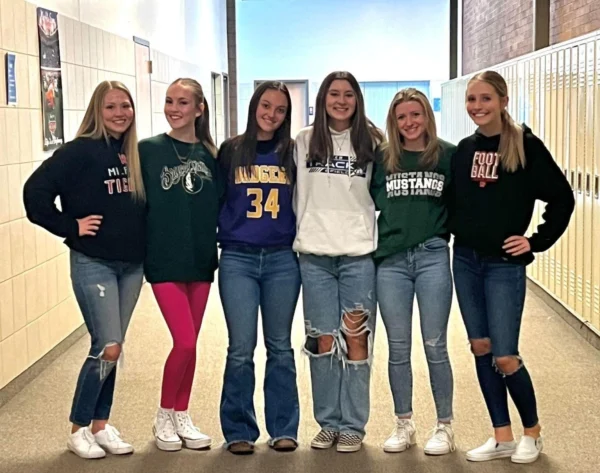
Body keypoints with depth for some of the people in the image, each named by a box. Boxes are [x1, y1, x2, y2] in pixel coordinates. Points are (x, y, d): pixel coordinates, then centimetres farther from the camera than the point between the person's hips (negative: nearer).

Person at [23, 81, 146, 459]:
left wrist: (144, 241, 6)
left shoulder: (136, 154, 7)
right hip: (93, 263, -6)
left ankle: (101, 424, 23)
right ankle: (79, 428, 8)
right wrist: (70, 226, -14)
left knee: (110, 348, 11)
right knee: (107, 348, -9)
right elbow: (36, 192, -16)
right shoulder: (80, 151, -11)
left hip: (132, 264, 6)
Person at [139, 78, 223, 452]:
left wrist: (221, 248, 0)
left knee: (191, 343, 10)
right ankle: (164, 416, 13)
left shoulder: (211, 155, 5)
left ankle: (182, 416, 25)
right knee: (184, 342, -8)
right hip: (165, 260, -3)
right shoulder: (148, 150, -4)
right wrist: (143, 249, -13)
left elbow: (221, 205, 9)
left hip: (201, 259, 4)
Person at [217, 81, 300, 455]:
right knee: (241, 349, 0)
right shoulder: (230, 151, 4)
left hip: (283, 259, 1)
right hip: (238, 259, -1)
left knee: (280, 346, 9)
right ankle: (240, 431, 12)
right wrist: (216, 242, 4)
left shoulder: (293, 152, 6)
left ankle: (284, 428, 18)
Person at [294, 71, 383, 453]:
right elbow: (296, 193, 11)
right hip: (314, 253, 1)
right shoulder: (305, 142, 7)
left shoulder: (371, 142, 4)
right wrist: (300, 234, 6)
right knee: (323, 340, 5)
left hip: (359, 253, -1)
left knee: (357, 339, -1)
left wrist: (380, 239, 3)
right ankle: (328, 423, 17)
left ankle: (353, 426, 10)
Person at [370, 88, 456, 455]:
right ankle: (404, 425, 20)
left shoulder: (448, 155, 2)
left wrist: (446, 232, -4)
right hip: (391, 260, 2)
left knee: (435, 346, 2)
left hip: (432, 258, -2)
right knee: (398, 348, 8)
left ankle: (444, 426, 15)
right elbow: (369, 202, 13)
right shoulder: (383, 160, 8)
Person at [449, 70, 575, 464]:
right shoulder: (464, 149, 5)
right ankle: (502, 437, 20)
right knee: (481, 348, 8)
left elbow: (562, 198, -7)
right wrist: (453, 230, 3)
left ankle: (533, 432, 18)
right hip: (465, 260, 5)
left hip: (505, 264, -5)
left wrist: (537, 242, -8)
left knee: (505, 356, -5)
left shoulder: (526, 146, -9)